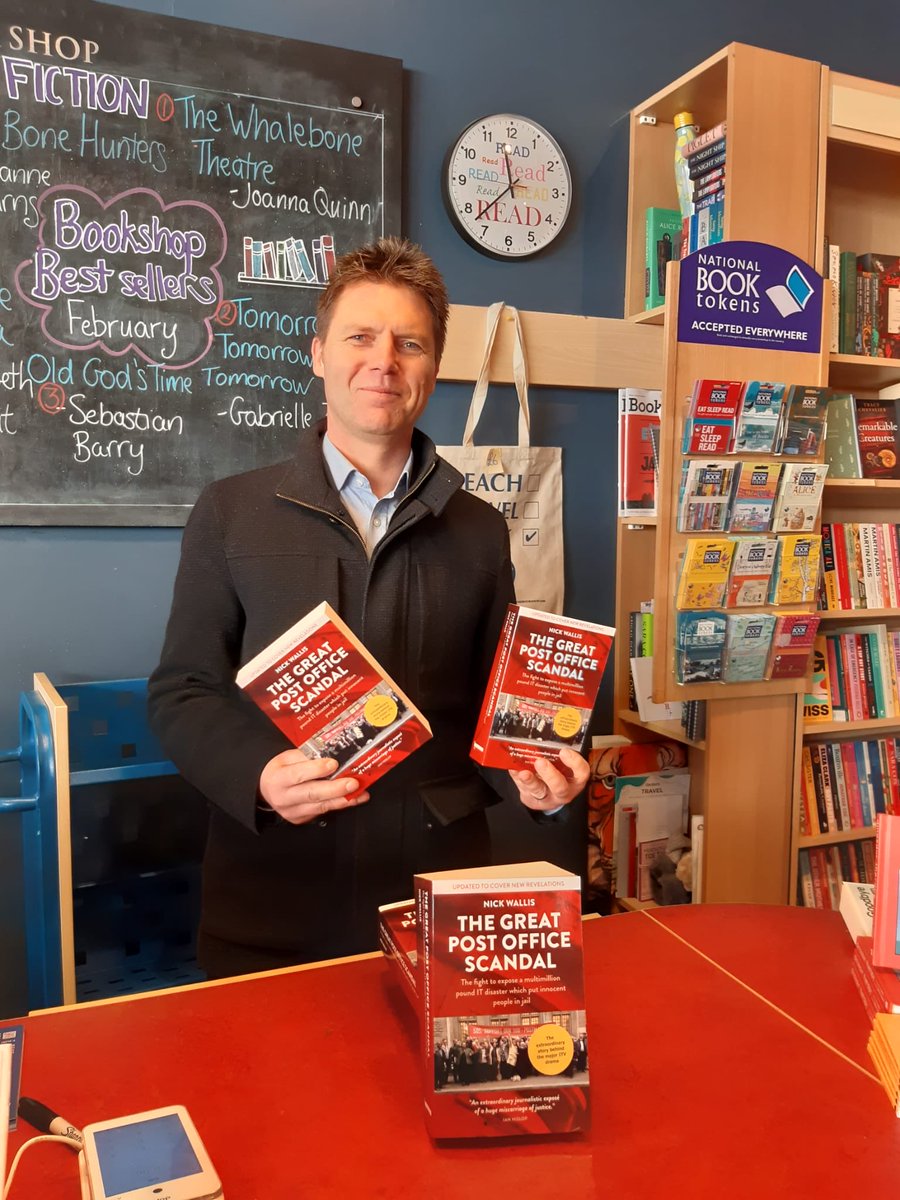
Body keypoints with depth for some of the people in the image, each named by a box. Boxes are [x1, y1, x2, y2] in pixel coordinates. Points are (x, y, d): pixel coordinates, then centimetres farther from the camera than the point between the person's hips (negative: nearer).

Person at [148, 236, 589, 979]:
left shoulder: (480, 533, 7)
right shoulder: (230, 514, 1)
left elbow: (494, 702, 11)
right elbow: (183, 692, 1)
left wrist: (529, 775, -9)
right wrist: (257, 774, -17)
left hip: (437, 885, 2)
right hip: (272, 892, -1)